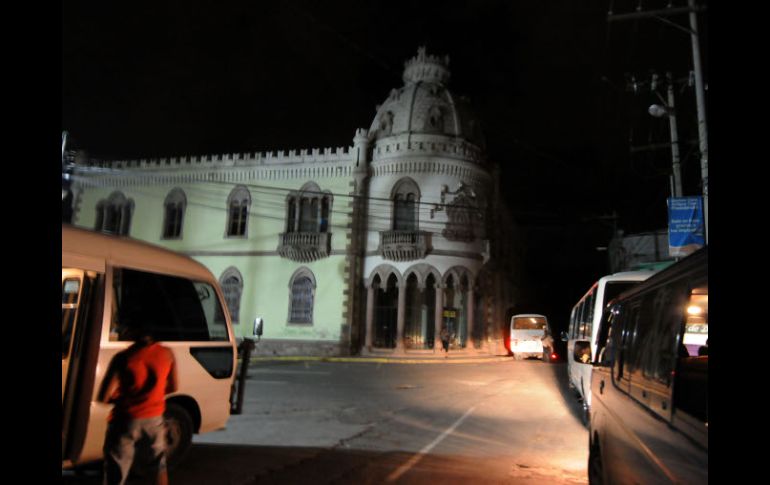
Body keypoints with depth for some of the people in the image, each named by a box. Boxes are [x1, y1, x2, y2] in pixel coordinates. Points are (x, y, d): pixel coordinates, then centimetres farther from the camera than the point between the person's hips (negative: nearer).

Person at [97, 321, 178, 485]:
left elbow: (103, 398, -18)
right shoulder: (167, 354, -6)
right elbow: (172, 388, 6)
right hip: (155, 418, 4)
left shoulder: (123, 358, -18)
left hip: (126, 419, -4)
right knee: (160, 465, 26)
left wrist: (121, 398, 2)